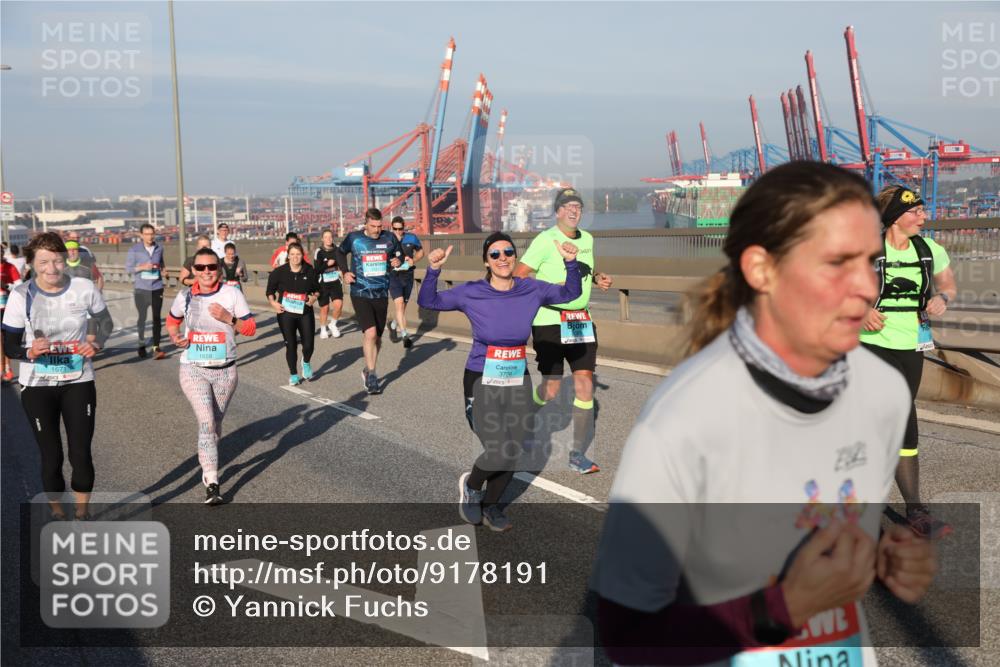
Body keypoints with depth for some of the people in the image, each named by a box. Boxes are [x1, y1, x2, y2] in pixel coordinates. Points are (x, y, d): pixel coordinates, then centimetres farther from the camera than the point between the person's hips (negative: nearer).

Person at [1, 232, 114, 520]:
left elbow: (105, 323, 9)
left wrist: (96, 343, -10)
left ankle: (82, 511, 26)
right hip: (37, 386, -1)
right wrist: (30, 351, -26)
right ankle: (57, 512, 30)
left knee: (81, 453, 3)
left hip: (79, 381, 1)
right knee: (51, 456, 8)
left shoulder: (85, 288, -10)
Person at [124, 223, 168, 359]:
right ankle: (142, 345, 28)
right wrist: (142, 267, -18)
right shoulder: (134, 250, -5)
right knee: (142, 317, 10)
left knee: (157, 318, -6)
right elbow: (128, 268, -3)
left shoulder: (159, 248, 4)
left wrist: (163, 270, 1)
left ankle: (156, 348, -8)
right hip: (142, 289, -1)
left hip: (157, 288, 1)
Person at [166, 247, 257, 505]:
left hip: (225, 369, 1)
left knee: (215, 424, 16)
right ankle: (212, 484, -15)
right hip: (193, 369, -1)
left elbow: (251, 328, -3)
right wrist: (175, 336, -3)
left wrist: (228, 318, -19)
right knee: (207, 423, -15)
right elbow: (172, 320, 18)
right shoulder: (185, 296, -1)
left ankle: (207, 465, 42)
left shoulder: (232, 294, -5)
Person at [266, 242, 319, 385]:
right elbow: (270, 290, 6)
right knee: (290, 345, 3)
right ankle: (294, 374, 20)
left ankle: (306, 363, 33)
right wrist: (273, 302, -10)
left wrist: (314, 297, -7)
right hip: (286, 313, -1)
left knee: (308, 344, -2)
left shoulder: (310, 271, 0)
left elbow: (317, 289, 13)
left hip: (305, 312, 1)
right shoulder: (279, 272, -4)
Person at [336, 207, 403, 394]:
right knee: (370, 332, -19)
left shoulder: (389, 238, -2)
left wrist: (398, 261, -7)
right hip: (360, 294, -3)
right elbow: (341, 253, 14)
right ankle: (371, 375, -9)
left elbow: (399, 252, 16)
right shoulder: (353, 238, -5)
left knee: (377, 337, 12)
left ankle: (368, 371, 31)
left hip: (381, 294, 3)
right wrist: (345, 272, -1)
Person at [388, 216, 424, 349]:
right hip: (393, 275, -3)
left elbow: (420, 252, 14)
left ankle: (394, 325, 41)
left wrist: (414, 260, -5)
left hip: (407, 275, 3)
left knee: (403, 306, 14)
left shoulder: (412, 238, 1)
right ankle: (405, 335, -16)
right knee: (399, 304, -17)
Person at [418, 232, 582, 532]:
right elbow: (427, 301, -4)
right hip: (481, 383, -4)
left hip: (518, 383, 4)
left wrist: (570, 263, -6)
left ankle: (490, 505, 34)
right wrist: (433, 270, -21)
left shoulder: (532, 290, -1)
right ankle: (471, 485, 18)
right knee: (498, 453, -16)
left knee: (512, 454, 7)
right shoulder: (471, 293, -8)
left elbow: (571, 293, 11)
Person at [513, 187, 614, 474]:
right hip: (549, 322, -6)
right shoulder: (546, 240, -11)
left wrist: (597, 278, 6)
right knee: (551, 389, 0)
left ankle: (578, 454, 7)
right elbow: (518, 277, -13)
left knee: (584, 382, -1)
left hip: (581, 321, 6)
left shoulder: (587, 239, 10)